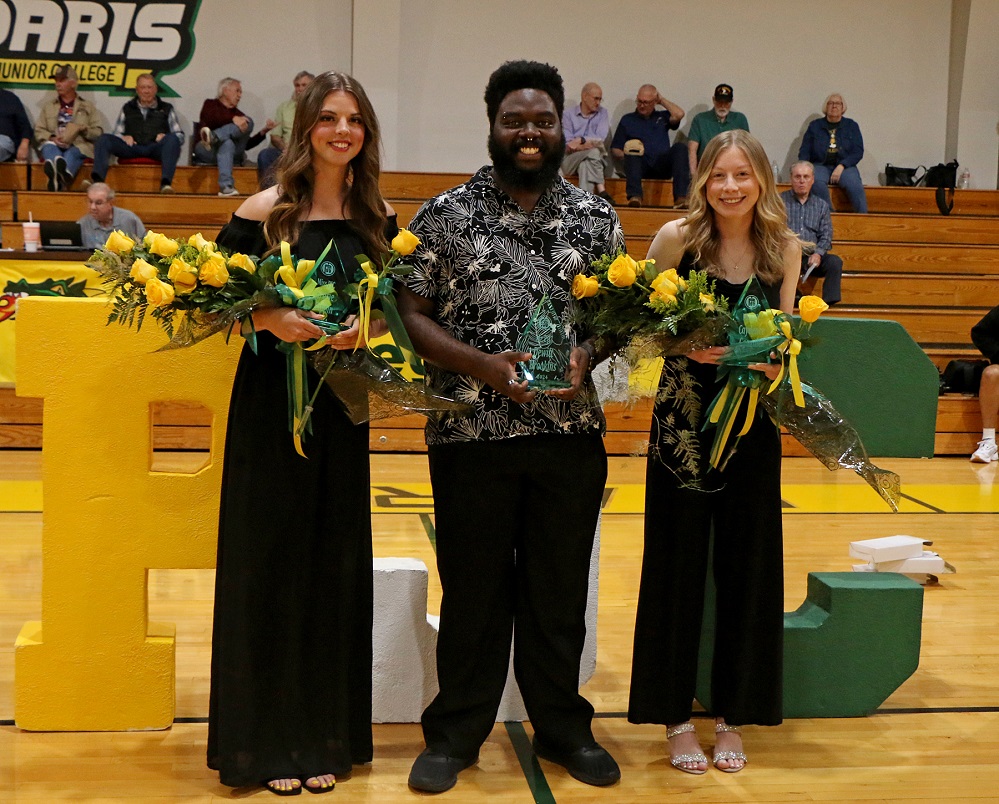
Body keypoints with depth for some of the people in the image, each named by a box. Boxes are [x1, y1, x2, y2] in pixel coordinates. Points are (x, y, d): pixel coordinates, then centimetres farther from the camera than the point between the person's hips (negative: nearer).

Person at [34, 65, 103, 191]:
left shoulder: (88, 107, 21)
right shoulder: (48, 106, 25)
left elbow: (98, 133, 13)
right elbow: (38, 131, 17)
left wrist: (85, 129, -9)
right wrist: (52, 137, -5)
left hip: (79, 146, -1)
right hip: (54, 144, 1)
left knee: (71, 153, -37)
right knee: (49, 147, -36)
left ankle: (59, 179, -71)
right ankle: (60, 179, -69)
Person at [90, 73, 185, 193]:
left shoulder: (166, 109, 22)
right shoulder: (128, 108, 26)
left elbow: (180, 136, 16)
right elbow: (116, 134, 22)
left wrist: (165, 136, -6)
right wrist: (124, 137, -2)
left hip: (156, 148, -2)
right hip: (131, 147, 2)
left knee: (172, 139, -34)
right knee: (103, 139, -23)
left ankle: (166, 183, -52)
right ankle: (97, 180, -45)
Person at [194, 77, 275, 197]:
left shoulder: (239, 115, 25)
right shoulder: (210, 104, 16)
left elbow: (247, 144, 21)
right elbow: (211, 120, -8)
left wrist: (264, 131, 10)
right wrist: (233, 120, -23)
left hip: (234, 154, 3)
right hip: (207, 150, -3)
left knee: (248, 121, -16)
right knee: (227, 143, -38)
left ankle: (213, 137, -40)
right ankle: (226, 187, -57)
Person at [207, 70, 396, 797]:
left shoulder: (380, 217, 5)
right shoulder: (265, 211, -4)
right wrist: (267, 318, -20)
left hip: (341, 403, 3)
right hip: (271, 401, -3)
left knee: (335, 565, 8)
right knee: (269, 564, 2)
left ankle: (326, 736, 21)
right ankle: (267, 738, 16)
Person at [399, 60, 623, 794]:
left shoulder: (596, 217, 8)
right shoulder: (446, 215, 1)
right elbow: (410, 312, -2)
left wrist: (588, 355, -10)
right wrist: (480, 364, -16)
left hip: (571, 432, 2)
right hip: (472, 433, -2)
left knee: (561, 590, 11)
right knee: (473, 590, 7)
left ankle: (563, 727, 27)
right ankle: (455, 734, 22)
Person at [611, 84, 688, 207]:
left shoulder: (662, 117, 25)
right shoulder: (628, 119, 22)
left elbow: (679, 114, 2)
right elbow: (615, 149, 17)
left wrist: (662, 100, 15)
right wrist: (626, 155, -6)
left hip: (662, 166, 1)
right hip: (640, 167, -1)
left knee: (680, 147, -26)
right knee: (632, 150, -32)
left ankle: (681, 197, -39)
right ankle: (635, 196, -52)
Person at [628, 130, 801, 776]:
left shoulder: (785, 248, 2)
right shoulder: (678, 238, -6)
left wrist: (771, 359, -13)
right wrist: (686, 343, -20)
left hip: (753, 421, 3)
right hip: (684, 419, -3)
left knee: (747, 563, 8)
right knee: (678, 563, 4)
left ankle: (732, 714, 24)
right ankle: (676, 716, 18)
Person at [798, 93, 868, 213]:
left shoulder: (851, 126, 14)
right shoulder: (814, 126, 16)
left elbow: (858, 151, 5)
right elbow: (804, 151, 13)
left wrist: (841, 166, -12)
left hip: (844, 166, 0)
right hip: (821, 165, 0)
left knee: (855, 186, -33)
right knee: (818, 184, -36)